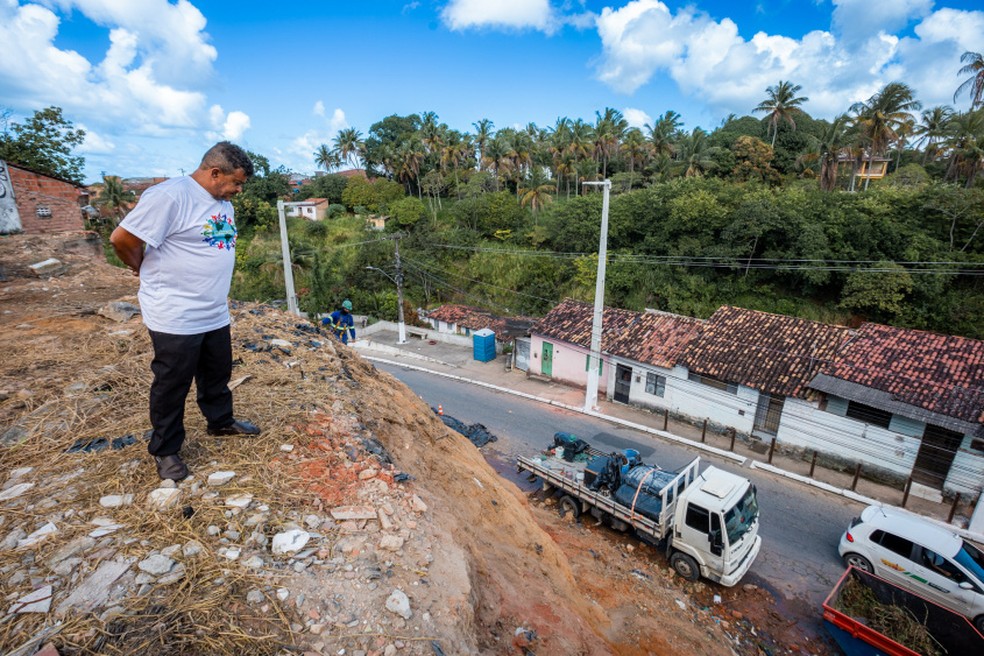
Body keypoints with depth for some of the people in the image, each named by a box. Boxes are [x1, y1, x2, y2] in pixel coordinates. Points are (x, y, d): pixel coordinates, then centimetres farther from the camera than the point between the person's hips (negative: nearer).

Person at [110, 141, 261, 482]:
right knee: (172, 386, 8)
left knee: (218, 374, 22)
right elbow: (121, 239, -16)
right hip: (175, 318, -7)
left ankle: (221, 421, 42)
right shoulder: (170, 195, -18)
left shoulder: (222, 201, 9)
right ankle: (165, 450, 26)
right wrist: (150, 272, 1)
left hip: (216, 314, 8)